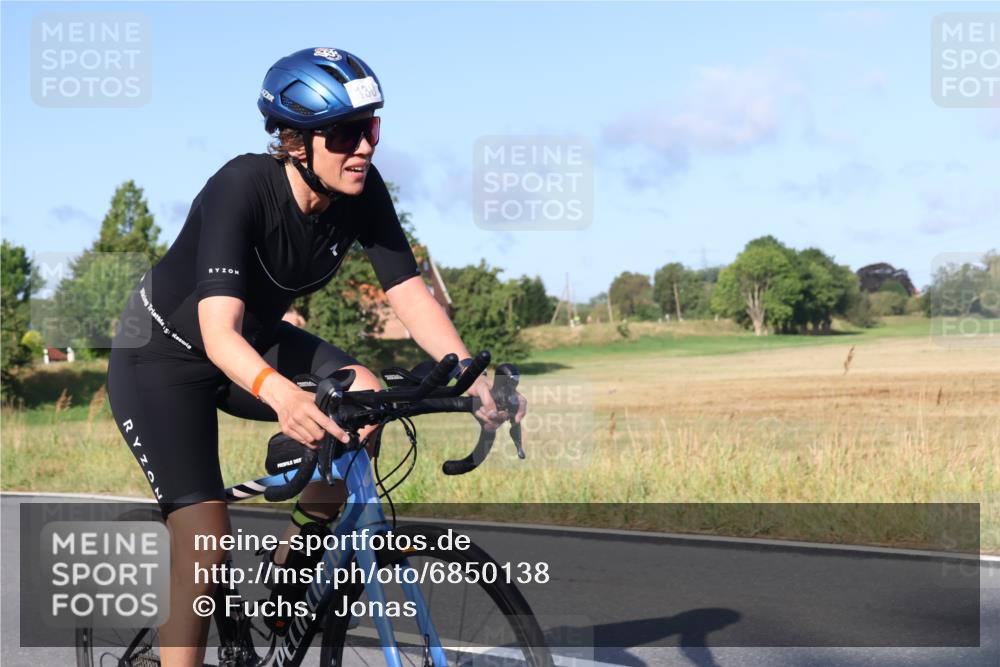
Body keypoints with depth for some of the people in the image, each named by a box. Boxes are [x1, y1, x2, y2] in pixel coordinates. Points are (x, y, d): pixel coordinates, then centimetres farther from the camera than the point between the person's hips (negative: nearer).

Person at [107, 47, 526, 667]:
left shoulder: (362, 192, -17)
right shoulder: (240, 188, -33)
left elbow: (412, 295, -17)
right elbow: (219, 331, -43)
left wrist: (476, 381, -33)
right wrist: (281, 393, -63)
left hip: (258, 342, 6)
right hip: (163, 355, -6)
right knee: (207, 542, -19)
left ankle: (286, 576, -3)